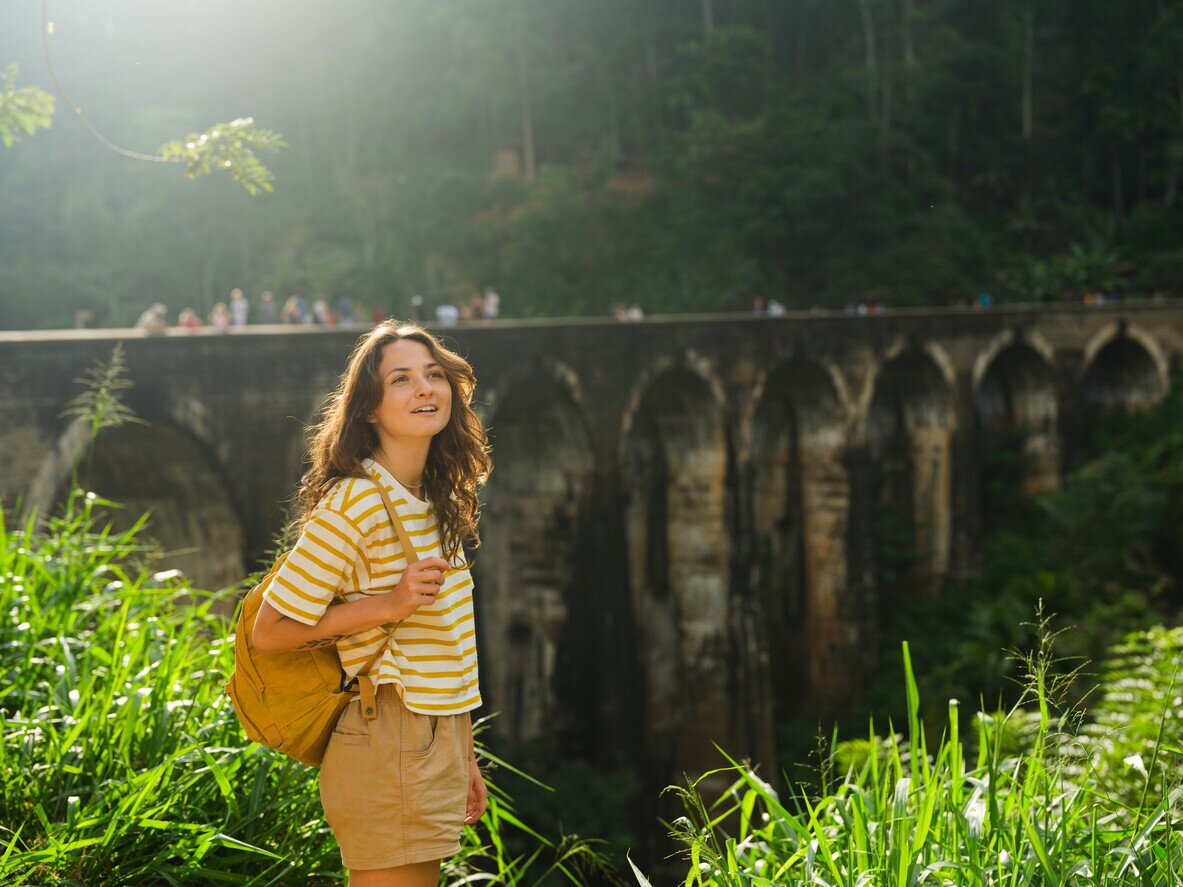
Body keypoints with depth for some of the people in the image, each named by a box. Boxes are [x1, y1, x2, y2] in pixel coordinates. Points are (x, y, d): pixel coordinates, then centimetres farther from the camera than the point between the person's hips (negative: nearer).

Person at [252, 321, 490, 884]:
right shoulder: (353, 505, -15)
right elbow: (270, 632, -13)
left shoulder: (437, 502, 11)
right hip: (390, 748, -8)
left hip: (438, 745, 8)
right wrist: (389, 604, -20)